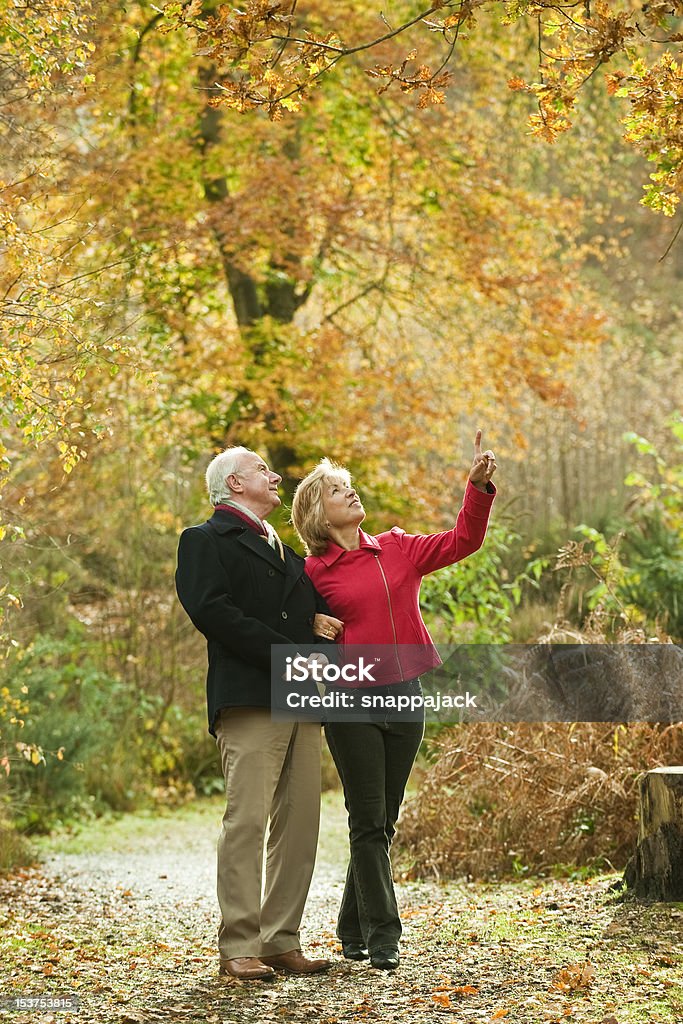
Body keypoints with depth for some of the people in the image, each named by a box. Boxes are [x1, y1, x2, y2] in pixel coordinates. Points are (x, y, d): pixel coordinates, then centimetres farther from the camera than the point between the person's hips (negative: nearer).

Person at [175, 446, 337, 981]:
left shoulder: (284, 549, 29)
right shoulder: (205, 541, 4)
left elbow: (313, 604, 28)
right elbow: (211, 611, -11)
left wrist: (320, 617, 2)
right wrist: (289, 654, -15)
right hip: (249, 699, -7)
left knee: (300, 822, 3)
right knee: (247, 821, -12)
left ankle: (282, 940, 9)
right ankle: (238, 947, -10)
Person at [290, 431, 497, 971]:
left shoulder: (398, 550, 9)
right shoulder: (313, 572, 0)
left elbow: (462, 541, 5)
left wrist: (479, 486, -6)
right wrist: (315, 632, -12)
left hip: (404, 698, 4)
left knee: (382, 822, 9)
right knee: (369, 821, -5)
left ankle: (354, 928, 20)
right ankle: (382, 934, -1)